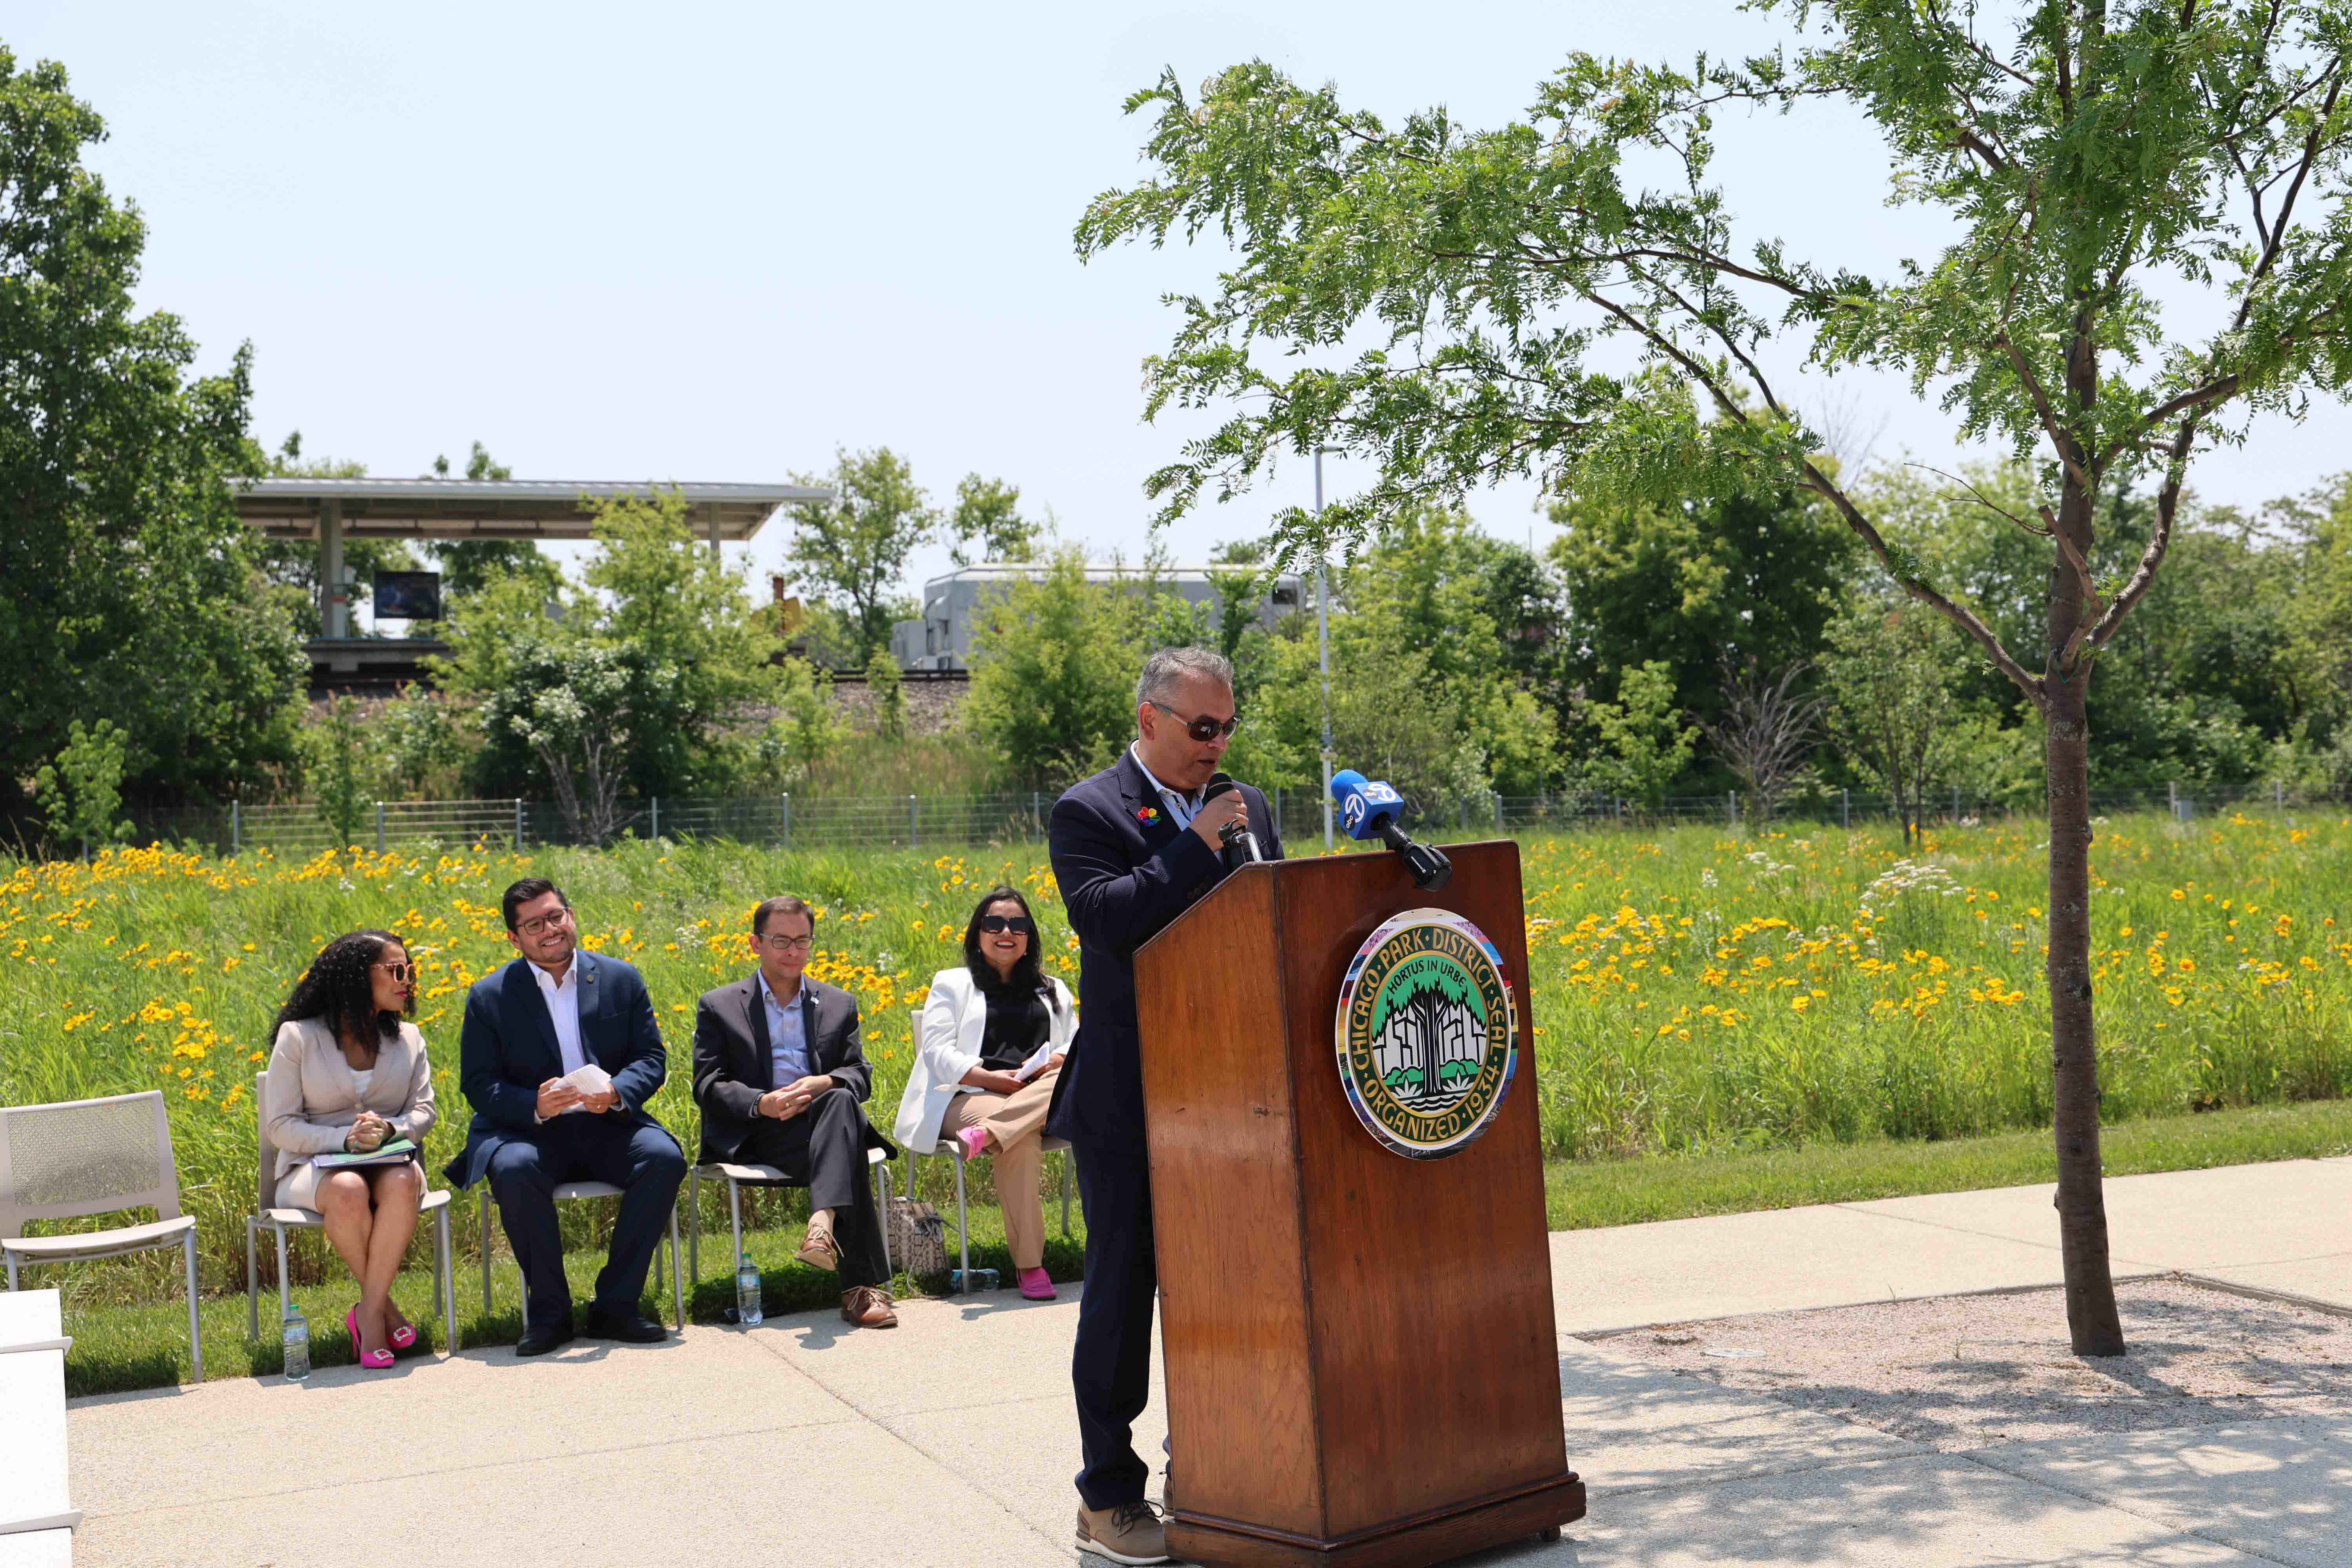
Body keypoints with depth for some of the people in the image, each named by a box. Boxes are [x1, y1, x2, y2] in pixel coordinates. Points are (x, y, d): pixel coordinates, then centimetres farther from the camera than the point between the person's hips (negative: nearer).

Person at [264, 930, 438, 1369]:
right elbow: (281, 1126, -3)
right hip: (312, 1167, -2)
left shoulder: (408, 1039, 13)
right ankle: (385, 1306, -18)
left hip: (389, 1161, 2)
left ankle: (368, 1315, -28)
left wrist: (390, 1129, -19)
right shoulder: (298, 1037, 1)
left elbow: (423, 1110, 5)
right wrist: (345, 1139, -20)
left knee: (403, 1183, -36)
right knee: (348, 1191, -39)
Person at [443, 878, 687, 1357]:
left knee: (665, 1158, -28)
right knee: (515, 1170, -36)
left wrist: (617, 1093, -19)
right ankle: (549, 1312, -18)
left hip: (604, 1125, 2)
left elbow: (651, 1059, 4)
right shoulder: (489, 997, 3)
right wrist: (535, 1105, -23)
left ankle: (614, 1307, -16)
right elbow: (478, 1085, -2)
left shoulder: (621, 979, 8)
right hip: (526, 1129, -2)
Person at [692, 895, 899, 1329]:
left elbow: (860, 1077, 11)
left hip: (824, 1121, 2)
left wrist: (824, 1083, -14)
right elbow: (708, 1086, 2)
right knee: (847, 1157, -34)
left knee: (842, 1102, -37)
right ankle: (864, 1283, -44)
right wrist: (763, 1104, -18)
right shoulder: (718, 1007, 13)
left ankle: (823, 1223, -57)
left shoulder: (839, 1005, 21)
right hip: (756, 1137, -2)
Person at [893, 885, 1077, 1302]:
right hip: (968, 1097, -3)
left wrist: (1056, 1061, -8)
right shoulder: (952, 985, 20)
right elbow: (936, 1049, 5)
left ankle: (986, 1134, -48)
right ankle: (1028, 1263, -39)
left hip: (1039, 1102, 3)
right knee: (1023, 1143, -39)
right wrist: (989, 1077, -12)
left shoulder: (1053, 993, 30)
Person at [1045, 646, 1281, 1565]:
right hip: (1128, 1101, -5)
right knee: (1122, 1290, 2)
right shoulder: (1088, 813, -5)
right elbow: (1108, 919, -20)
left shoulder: (1247, 809, 13)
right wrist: (1199, 844, -19)